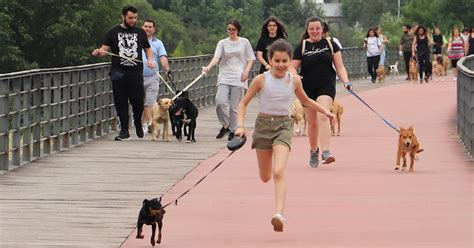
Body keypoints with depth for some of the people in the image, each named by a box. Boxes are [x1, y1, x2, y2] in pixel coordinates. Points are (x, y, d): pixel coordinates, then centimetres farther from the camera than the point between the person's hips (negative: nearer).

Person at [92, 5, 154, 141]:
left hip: (136, 73, 0)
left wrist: (150, 59, -1)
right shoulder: (113, 32, 8)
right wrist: (99, 51, -22)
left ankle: (138, 123, 24)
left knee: (138, 101, -4)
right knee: (121, 103, -1)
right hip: (119, 73, 0)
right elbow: (105, 48, 2)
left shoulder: (140, 32, 13)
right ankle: (124, 130, 7)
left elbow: (148, 49, 20)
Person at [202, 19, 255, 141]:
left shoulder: (244, 42, 7)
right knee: (220, 102, -15)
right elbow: (216, 57, -5)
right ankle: (225, 125, 8)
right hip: (224, 77, 1)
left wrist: (246, 71, -6)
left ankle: (232, 131, 10)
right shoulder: (222, 43, 8)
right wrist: (209, 67, -24)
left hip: (238, 78, -1)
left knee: (235, 106, -2)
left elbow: (250, 59, 11)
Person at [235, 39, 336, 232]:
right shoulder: (261, 80, -7)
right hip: (263, 124, 1)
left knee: (279, 172, -21)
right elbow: (243, 103, 0)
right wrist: (240, 125, -11)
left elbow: (305, 100, 20)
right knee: (265, 177, 9)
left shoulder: (294, 80, -1)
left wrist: (325, 111, 14)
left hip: (283, 126, -1)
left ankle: (279, 214, -29)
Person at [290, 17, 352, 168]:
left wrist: (345, 81, -9)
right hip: (307, 88, 2)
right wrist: (294, 76, -20)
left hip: (326, 86, -1)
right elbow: (293, 67, 2)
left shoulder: (330, 45, 5)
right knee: (312, 122, 9)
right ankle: (313, 151, 31)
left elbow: (339, 66, 6)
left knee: (323, 116, -21)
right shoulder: (302, 47, 3)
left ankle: (325, 151, -29)